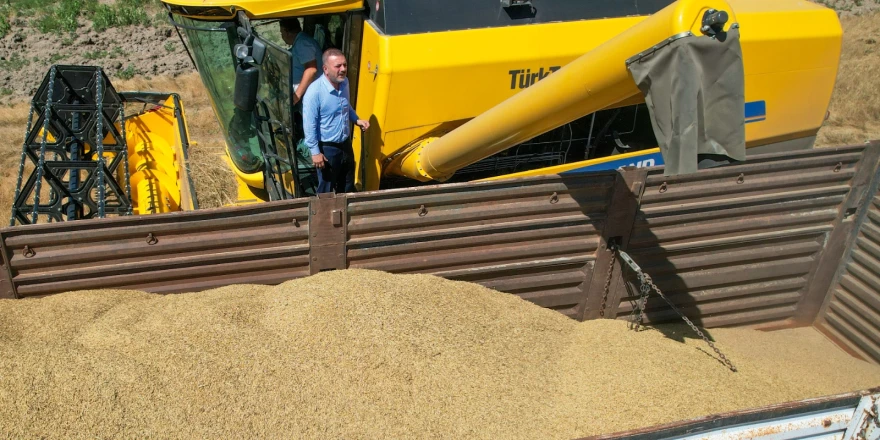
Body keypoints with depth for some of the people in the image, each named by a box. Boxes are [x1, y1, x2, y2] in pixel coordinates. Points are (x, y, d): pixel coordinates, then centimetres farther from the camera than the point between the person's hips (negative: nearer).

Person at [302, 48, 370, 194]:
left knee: (347, 186, 22)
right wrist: (315, 152, -19)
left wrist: (357, 120, 2)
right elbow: (309, 125, -20)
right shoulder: (315, 92, -25)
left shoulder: (344, 82, -3)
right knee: (326, 189, 11)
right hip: (327, 148, -7)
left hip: (346, 143, 7)